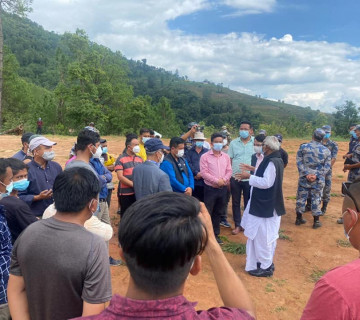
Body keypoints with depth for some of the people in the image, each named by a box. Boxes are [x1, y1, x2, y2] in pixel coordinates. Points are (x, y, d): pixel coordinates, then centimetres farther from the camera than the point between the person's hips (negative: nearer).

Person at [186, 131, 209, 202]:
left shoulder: (207, 151, 9)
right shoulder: (190, 152, 10)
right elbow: (188, 164, -2)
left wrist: (202, 174, -13)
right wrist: (196, 173, -13)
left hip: (204, 180, 0)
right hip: (193, 181, 0)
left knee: (203, 200, 3)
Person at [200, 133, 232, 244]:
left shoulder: (226, 157, 8)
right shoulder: (205, 157, -7)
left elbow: (229, 171, 6)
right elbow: (204, 173, -13)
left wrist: (223, 180, -13)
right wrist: (217, 181, -18)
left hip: (223, 188, 4)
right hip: (210, 188, -4)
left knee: (218, 213, 13)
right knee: (207, 213, 1)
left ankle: (215, 234, 25)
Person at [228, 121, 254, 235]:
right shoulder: (233, 143, 0)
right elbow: (229, 161, 3)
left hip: (250, 178, -1)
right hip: (235, 178, 2)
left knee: (248, 203, 12)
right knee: (236, 203, 12)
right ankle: (238, 225, 26)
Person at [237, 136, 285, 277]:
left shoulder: (272, 162, -21)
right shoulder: (276, 160, 10)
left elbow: (266, 182, -25)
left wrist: (249, 176, -19)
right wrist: (254, 172, 13)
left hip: (266, 205, -10)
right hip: (267, 203, 10)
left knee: (262, 236, 1)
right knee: (265, 235, 19)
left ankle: (265, 267, 13)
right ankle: (267, 263, 32)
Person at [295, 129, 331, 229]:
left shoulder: (303, 147, -4)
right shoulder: (326, 150, 0)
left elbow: (299, 162, -8)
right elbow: (327, 166, -3)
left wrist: (306, 174, -10)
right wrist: (317, 175, -9)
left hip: (304, 178, 0)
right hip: (318, 180, 0)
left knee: (301, 198, 11)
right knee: (316, 199, 8)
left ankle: (299, 218, 22)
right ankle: (316, 221, 16)